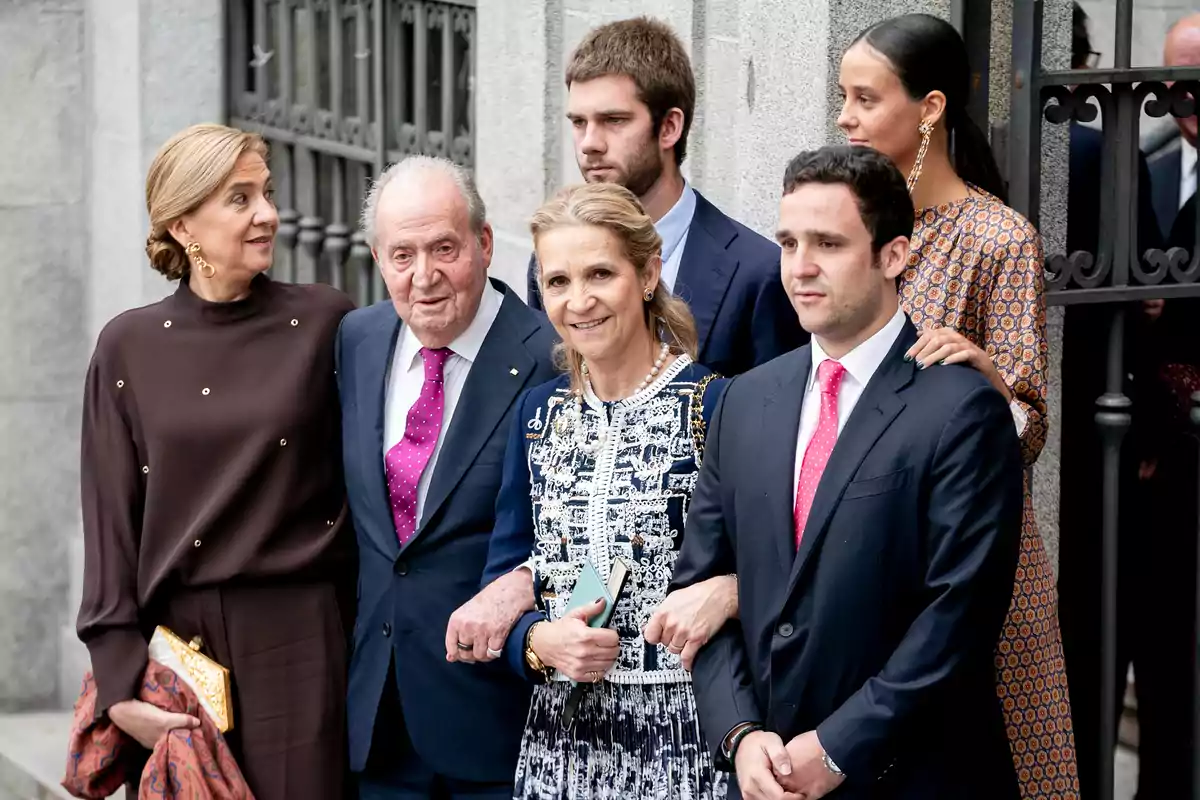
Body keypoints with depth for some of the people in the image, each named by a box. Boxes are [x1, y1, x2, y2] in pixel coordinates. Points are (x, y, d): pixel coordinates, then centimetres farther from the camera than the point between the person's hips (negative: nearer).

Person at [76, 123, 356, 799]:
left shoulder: (327, 324, 1)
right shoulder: (130, 348, 4)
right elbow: (111, 523, 3)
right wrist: (120, 683, -3)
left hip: (297, 643, -1)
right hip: (173, 640, 1)